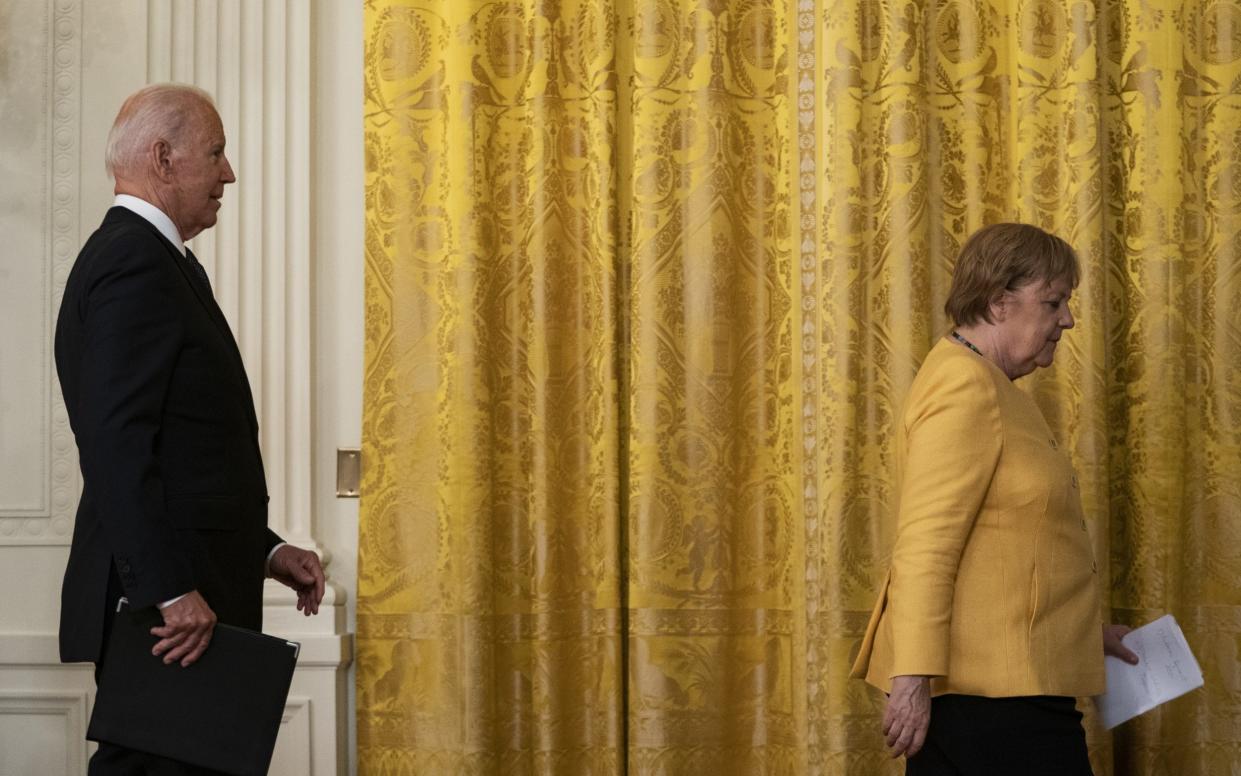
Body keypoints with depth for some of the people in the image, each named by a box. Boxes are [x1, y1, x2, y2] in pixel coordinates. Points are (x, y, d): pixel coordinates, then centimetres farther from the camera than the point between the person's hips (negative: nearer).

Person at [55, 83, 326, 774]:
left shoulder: (150, 259, 20)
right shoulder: (135, 264, -13)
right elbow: (117, 448, -22)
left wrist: (264, 551, 16)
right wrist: (171, 591, -25)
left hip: (184, 591, 10)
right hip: (171, 607, -10)